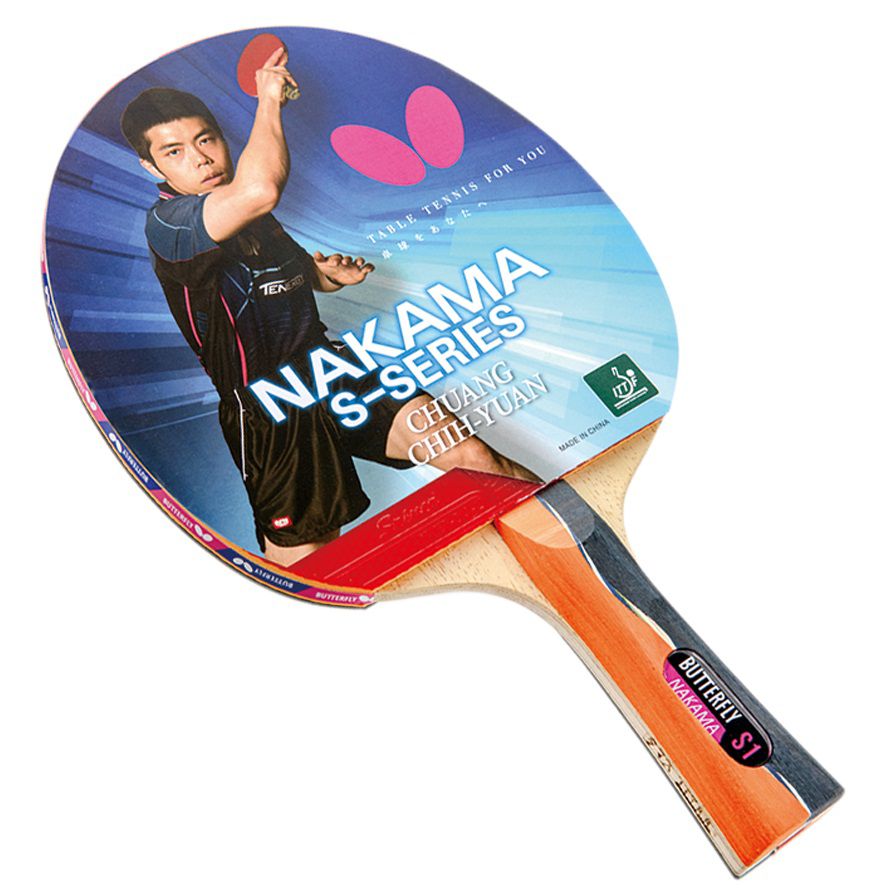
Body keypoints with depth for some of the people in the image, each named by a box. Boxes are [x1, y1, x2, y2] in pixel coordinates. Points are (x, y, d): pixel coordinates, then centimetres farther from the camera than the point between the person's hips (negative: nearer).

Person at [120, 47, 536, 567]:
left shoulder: (253, 218, 16)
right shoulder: (167, 223, -12)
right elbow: (260, 188, -33)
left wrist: (334, 274, 8)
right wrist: (270, 99, -15)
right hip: (271, 419, -6)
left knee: (473, 457, -5)